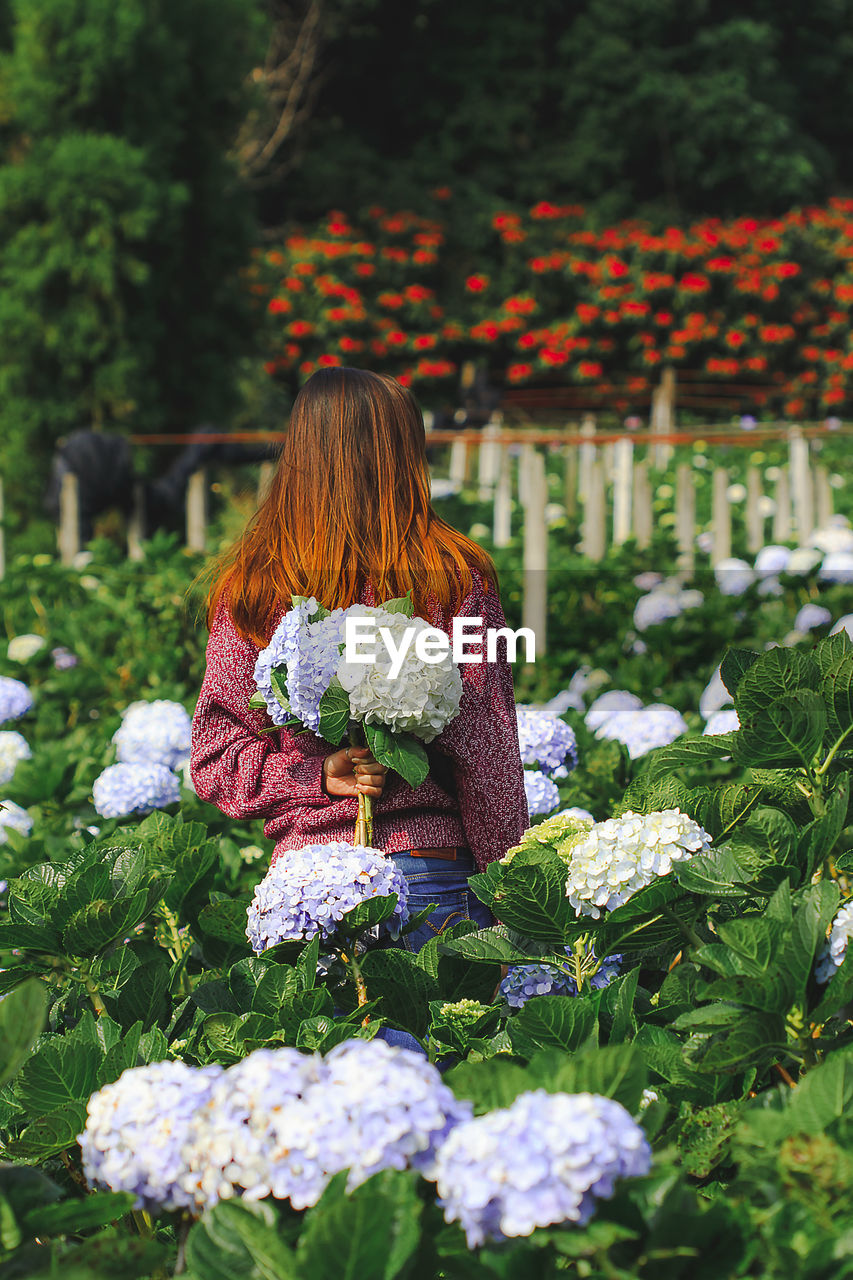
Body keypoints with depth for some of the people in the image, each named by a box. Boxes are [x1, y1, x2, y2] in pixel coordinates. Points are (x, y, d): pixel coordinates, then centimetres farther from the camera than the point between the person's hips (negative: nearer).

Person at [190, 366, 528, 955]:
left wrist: (315, 776, -4)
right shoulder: (458, 580, -5)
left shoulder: (246, 588, 0)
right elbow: (488, 756, -3)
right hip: (435, 876, -1)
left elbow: (212, 761, 1)